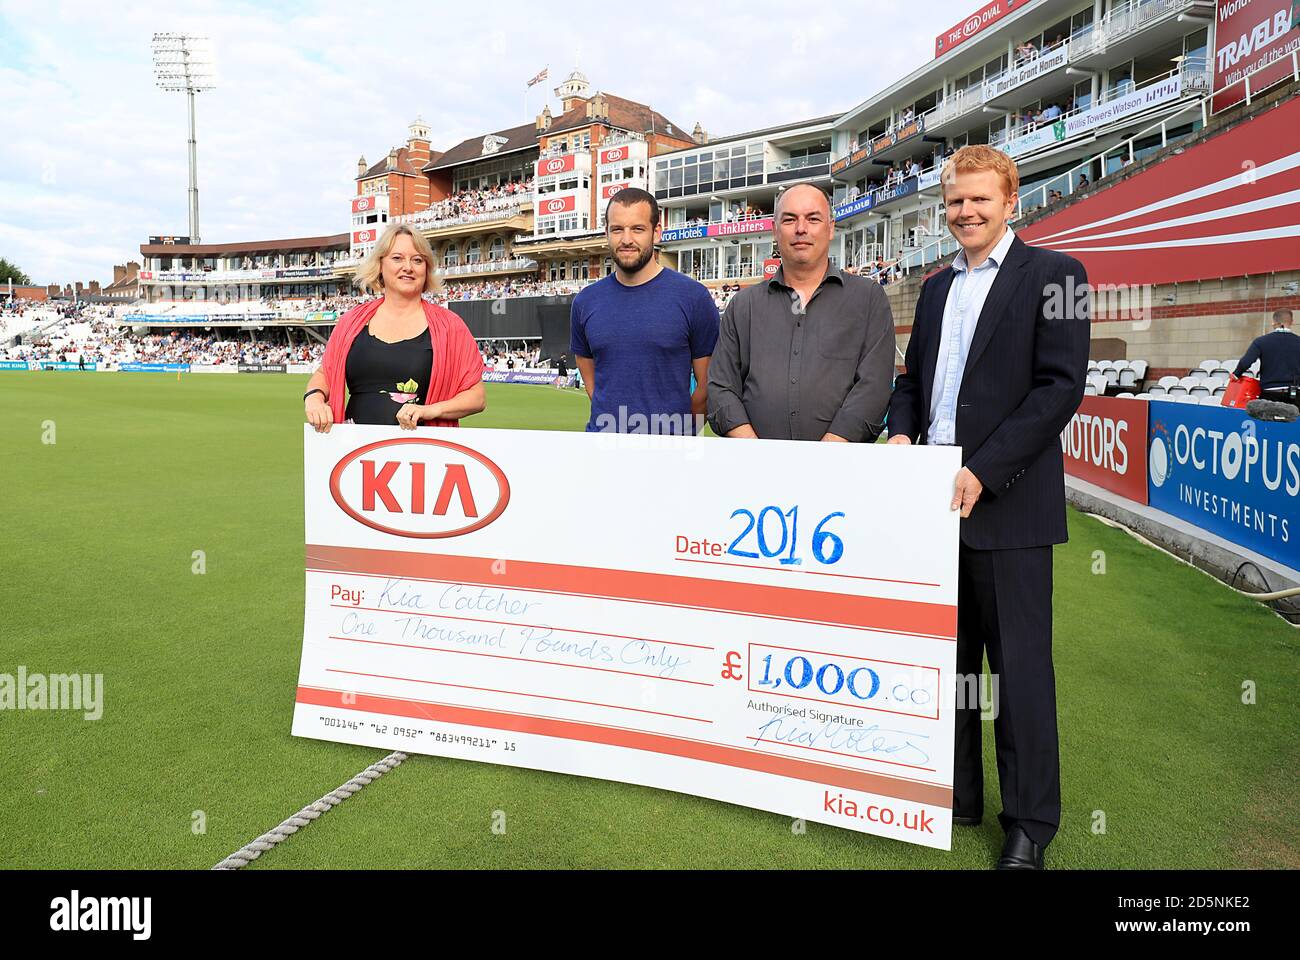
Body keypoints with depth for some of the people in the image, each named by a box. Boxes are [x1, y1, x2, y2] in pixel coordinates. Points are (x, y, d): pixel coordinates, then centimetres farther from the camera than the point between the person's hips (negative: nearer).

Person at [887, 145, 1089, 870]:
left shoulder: (1053, 275, -2)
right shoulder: (938, 287, 17)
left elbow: (1061, 387, -11)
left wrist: (984, 471, -18)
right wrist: (901, 432, -1)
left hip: (1007, 502, -6)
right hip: (933, 497, 6)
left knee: (1019, 664, 3)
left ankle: (1031, 822, 19)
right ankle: (957, 794, 29)